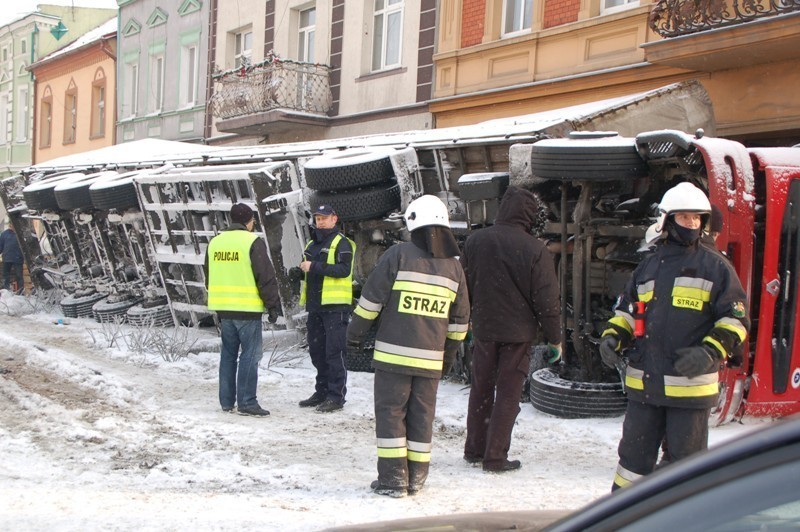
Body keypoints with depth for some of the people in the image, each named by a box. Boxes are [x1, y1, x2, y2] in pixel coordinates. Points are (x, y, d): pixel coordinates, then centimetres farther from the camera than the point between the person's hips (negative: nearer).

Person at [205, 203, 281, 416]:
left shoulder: (215, 242, 12)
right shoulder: (253, 242, -10)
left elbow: (209, 278, 20)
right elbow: (266, 277, -12)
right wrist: (272, 305, -5)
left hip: (223, 308, 7)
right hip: (247, 308, -7)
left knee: (228, 353, 14)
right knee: (250, 354, -3)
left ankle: (226, 401, 18)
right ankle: (247, 402, -4)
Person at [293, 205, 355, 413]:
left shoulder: (341, 243, -5)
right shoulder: (312, 244, 20)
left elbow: (344, 270, -18)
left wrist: (315, 267, -22)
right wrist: (298, 272, 8)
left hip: (335, 305, -8)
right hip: (315, 304, 8)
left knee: (335, 352, -7)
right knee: (317, 351, 12)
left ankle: (336, 396, -4)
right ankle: (322, 392, 22)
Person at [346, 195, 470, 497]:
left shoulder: (398, 255, -7)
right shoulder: (453, 267, 7)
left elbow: (371, 298, -7)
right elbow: (459, 320, 14)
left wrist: (355, 332, 4)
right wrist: (449, 353, 25)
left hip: (393, 353, -4)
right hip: (430, 359, 4)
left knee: (390, 412, 3)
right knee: (422, 416, 12)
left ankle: (393, 478, 1)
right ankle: (416, 478, 16)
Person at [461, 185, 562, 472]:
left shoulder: (475, 241, -1)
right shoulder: (535, 250, -13)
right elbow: (547, 301, -10)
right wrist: (555, 339, 0)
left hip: (483, 330, 3)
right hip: (519, 332, -3)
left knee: (481, 390, 15)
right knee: (508, 394, 4)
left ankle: (474, 449, 22)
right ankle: (495, 457, 5)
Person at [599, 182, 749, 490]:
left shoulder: (716, 267, 0)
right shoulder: (648, 267, 14)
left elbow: (736, 318, -3)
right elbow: (626, 310, 21)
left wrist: (711, 352, -19)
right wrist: (612, 337, 2)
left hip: (691, 384, -4)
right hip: (643, 383, 4)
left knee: (687, 457, 4)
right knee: (635, 452, 13)